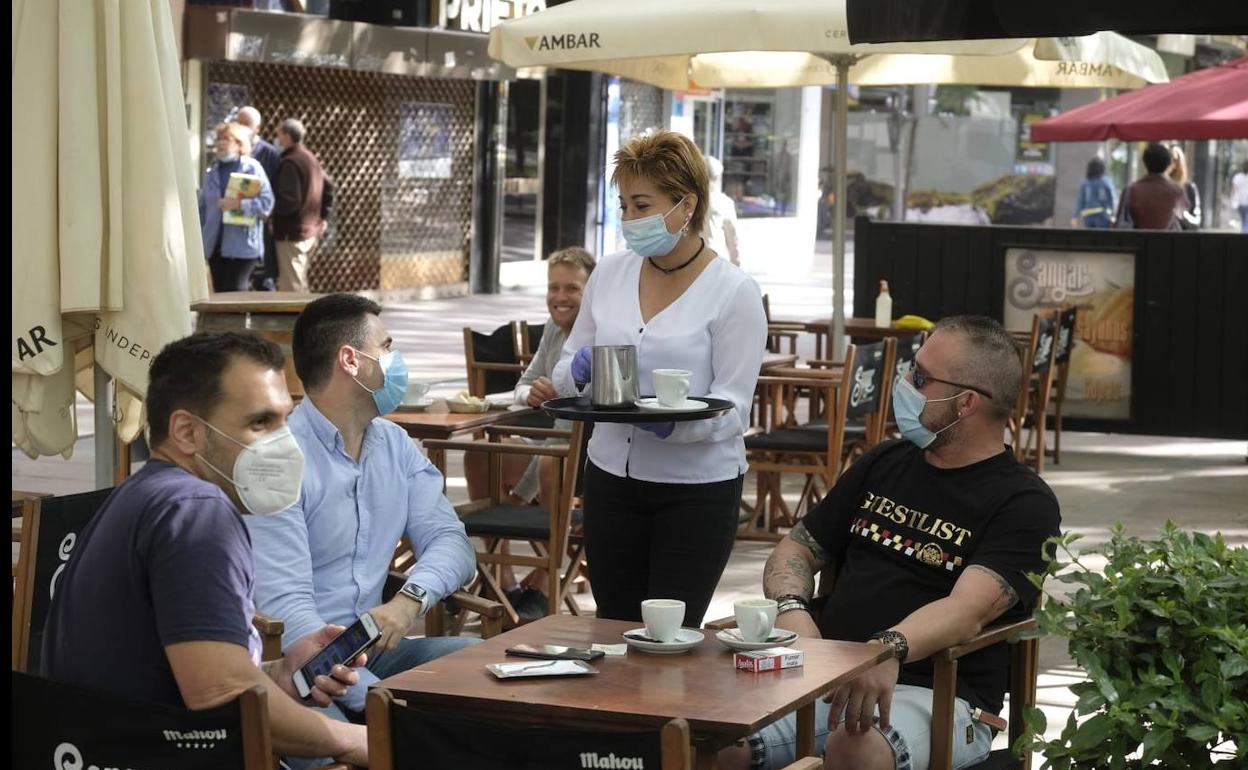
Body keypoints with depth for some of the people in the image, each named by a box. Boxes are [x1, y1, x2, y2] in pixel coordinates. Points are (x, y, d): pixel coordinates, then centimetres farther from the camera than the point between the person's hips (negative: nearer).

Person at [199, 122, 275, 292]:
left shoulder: (252, 168, -3)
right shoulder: (212, 172, 14)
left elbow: (267, 202, -10)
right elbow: (202, 206, 17)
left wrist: (239, 204, -21)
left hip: (241, 246, -5)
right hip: (215, 245, 5)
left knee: (235, 292, -9)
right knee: (219, 292, 7)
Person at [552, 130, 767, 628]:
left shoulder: (733, 290, -9)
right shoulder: (610, 274, 5)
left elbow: (732, 406, -13)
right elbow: (565, 373, 12)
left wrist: (672, 423, -31)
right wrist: (578, 373, -12)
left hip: (697, 488, -4)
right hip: (612, 478, 4)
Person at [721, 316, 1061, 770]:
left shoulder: (1023, 503, -1)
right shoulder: (884, 464, 20)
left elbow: (968, 609, -17)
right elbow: (799, 547, 22)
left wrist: (889, 649, -37)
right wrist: (792, 609, -2)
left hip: (936, 694, -5)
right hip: (824, 677, 5)